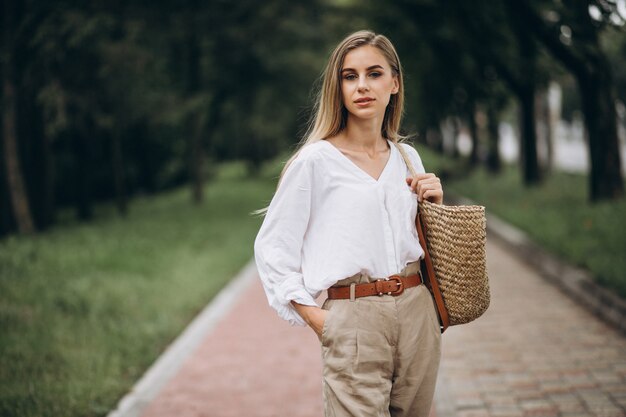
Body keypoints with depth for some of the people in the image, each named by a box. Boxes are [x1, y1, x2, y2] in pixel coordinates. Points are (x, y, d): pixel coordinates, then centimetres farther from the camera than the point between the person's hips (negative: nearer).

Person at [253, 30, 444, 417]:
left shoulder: (408, 158, 11)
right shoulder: (315, 161, -5)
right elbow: (272, 248, -3)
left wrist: (433, 206, 4)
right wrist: (313, 317, -8)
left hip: (417, 312, 5)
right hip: (353, 319, -5)